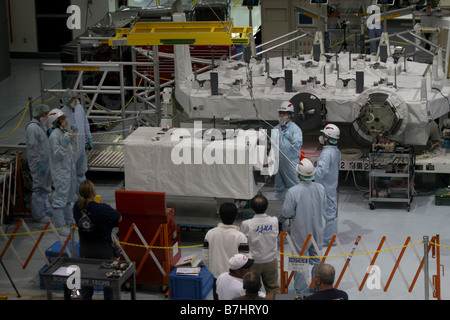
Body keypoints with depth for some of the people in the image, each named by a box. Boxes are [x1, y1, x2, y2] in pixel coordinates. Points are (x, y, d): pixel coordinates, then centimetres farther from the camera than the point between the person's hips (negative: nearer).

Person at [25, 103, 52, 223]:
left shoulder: (42, 126, 13)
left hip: (45, 162, 10)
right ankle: (39, 214, 1)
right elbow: (32, 147, -23)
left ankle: (46, 210, 32)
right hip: (38, 164, -10)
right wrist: (39, 164, -24)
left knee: (45, 187, 20)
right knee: (38, 188, -4)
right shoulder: (32, 128, -18)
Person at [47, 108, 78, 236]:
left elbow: (73, 150, 14)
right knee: (60, 197, -4)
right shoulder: (55, 136, -21)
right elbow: (57, 155, -23)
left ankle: (68, 219, 39)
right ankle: (59, 226, 2)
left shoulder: (65, 131, 6)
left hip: (69, 167, 10)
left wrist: (72, 137, 3)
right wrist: (64, 144, -34)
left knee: (69, 195, 23)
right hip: (60, 171, -10)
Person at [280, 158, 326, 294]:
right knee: (317, 260, 20)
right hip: (317, 231, 4)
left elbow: (287, 212, -17)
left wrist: (279, 220, 3)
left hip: (300, 233, -4)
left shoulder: (293, 192, -25)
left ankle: (301, 291, 16)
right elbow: (323, 207, 4)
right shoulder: (320, 188, -10)